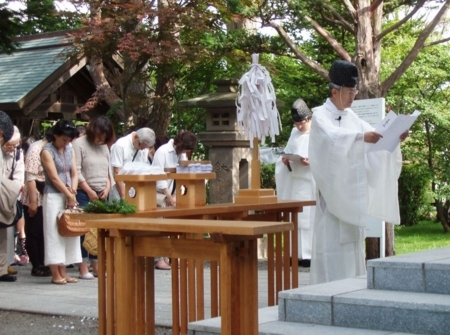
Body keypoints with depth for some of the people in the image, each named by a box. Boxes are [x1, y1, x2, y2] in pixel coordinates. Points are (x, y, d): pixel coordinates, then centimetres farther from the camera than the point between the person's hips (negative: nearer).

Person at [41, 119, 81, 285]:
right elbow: (54, 178, -13)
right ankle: (56, 275, -1)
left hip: (68, 196, 7)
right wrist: (70, 195, -12)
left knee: (68, 232, 6)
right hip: (53, 197, -7)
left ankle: (63, 273, 11)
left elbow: (74, 174, 9)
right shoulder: (47, 151, -8)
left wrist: (73, 191, -8)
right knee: (54, 233, -4)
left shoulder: (69, 150, 12)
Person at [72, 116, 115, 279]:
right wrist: (89, 190, -10)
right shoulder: (79, 144, -4)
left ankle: (97, 266, 12)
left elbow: (109, 170, 18)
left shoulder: (104, 147, 15)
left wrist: (107, 187, 2)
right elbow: (76, 171, -9)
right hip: (84, 194, -6)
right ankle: (83, 268, -2)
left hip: (102, 195, 6)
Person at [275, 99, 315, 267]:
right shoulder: (294, 133, 17)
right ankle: (298, 254, 7)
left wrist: (312, 161, -23)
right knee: (295, 218, 4)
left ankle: (310, 254, -5)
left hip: (311, 182, -6)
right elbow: (288, 152, 22)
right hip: (295, 182, 6)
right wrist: (285, 159, 0)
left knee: (309, 218, -7)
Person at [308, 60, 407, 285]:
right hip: (332, 192, -7)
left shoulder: (351, 116, 14)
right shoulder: (320, 115, -8)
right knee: (332, 243, -8)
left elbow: (372, 134, 11)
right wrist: (361, 137, -41)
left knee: (351, 241, 8)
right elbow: (332, 136, -28)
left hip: (352, 192, 7)